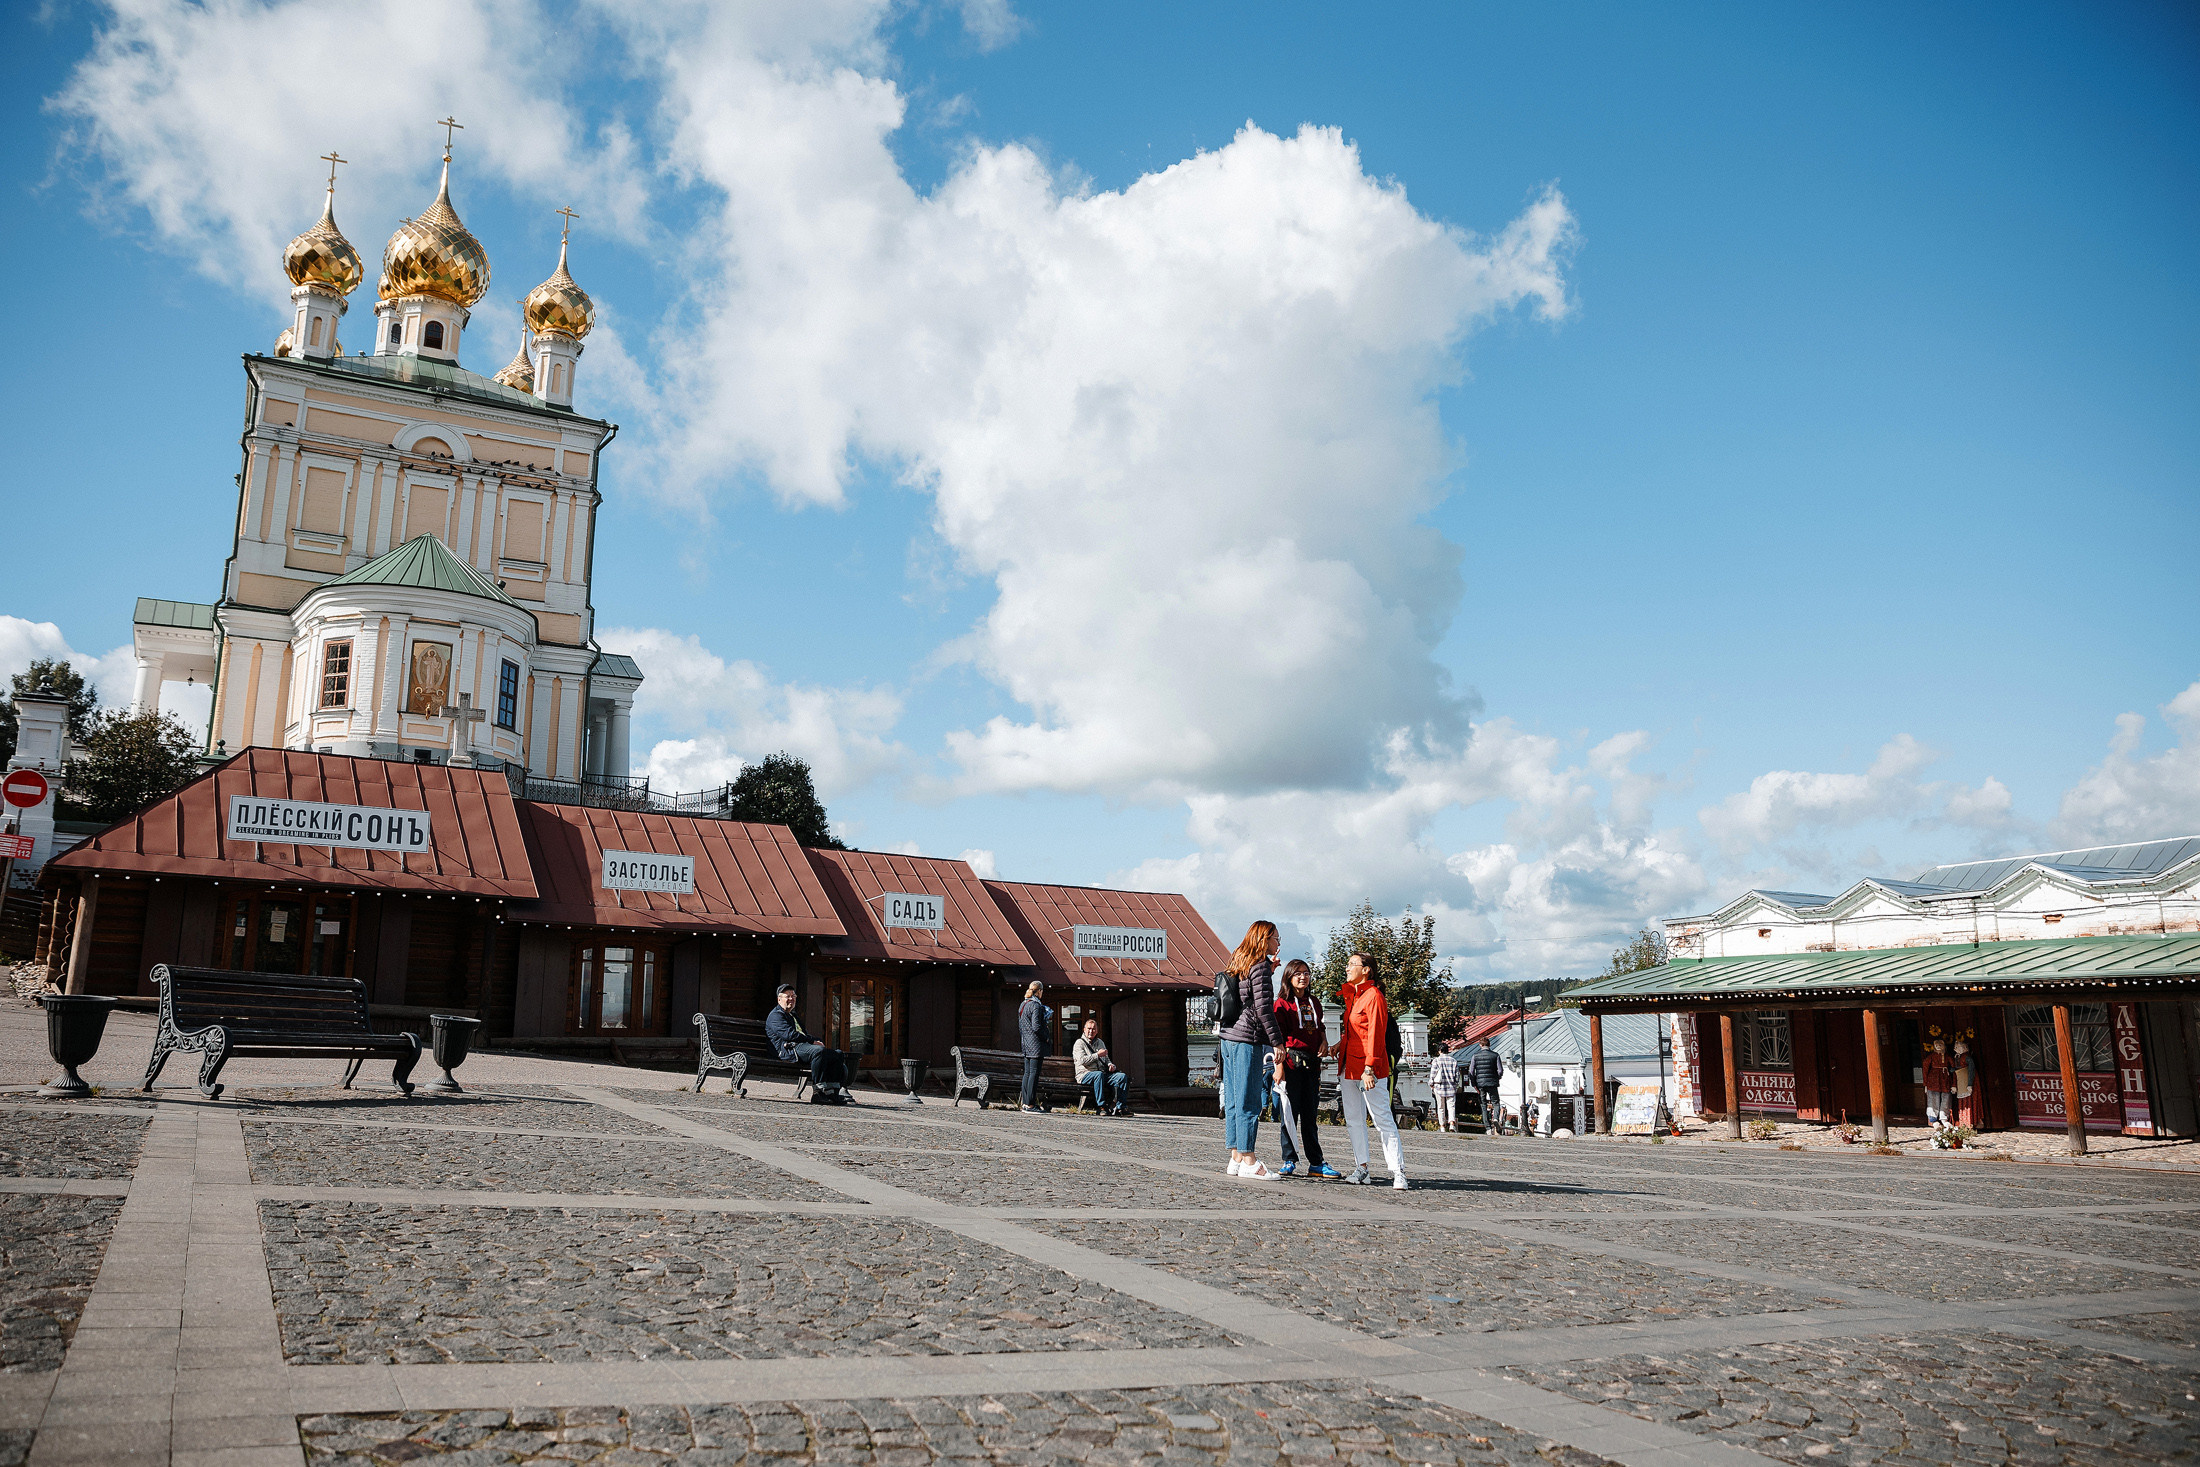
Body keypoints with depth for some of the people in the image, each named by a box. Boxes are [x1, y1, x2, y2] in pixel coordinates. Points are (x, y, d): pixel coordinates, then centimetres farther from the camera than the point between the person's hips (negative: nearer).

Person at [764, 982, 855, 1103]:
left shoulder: (793, 1016, 34)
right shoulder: (775, 1015, 4)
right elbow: (789, 1034, -11)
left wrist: (817, 1041, 3)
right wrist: (812, 1041, -13)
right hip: (789, 1050, -9)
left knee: (838, 1055, -11)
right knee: (818, 1051, -38)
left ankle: (833, 1093, -21)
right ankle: (818, 1091, -35)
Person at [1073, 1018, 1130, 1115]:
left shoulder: (1100, 1043, 24)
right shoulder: (1079, 1043, 3)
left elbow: (1106, 1059, 29)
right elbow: (1082, 1060, -12)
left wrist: (1111, 1065, 6)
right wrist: (1098, 1055, -11)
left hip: (1103, 1074, 6)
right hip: (1085, 1075, -6)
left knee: (1122, 1076, -18)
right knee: (1099, 1074, -40)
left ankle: (1120, 1107, -24)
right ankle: (1102, 1107, -38)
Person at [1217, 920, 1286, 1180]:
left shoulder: (1238, 964, 17)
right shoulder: (1260, 965, -9)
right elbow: (1263, 1007, -15)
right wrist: (1277, 1040, -12)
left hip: (1228, 1038, 9)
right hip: (1247, 1040, -9)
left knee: (1233, 1101, 10)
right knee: (1248, 1102, -6)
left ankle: (1236, 1158, 15)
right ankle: (1248, 1161, -5)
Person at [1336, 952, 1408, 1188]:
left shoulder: (1374, 996, -11)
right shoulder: (1349, 994, 15)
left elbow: (1375, 1035, -16)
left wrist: (1369, 1068, -21)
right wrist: (1340, 1044, 12)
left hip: (1369, 1069, -9)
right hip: (1348, 1066, 9)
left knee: (1382, 1120, -8)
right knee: (1354, 1120, 9)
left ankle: (1397, 1172, -7)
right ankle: (1361, 1168, 15)